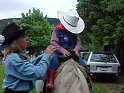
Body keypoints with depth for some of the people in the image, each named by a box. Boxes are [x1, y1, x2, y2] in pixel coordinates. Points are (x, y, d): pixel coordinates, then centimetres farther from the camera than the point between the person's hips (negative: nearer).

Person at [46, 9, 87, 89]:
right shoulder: (57, 30, -7)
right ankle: (50, 82, -31)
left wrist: (77, 48, -13)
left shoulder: (74, 32, 8)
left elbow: (78, 41, 11)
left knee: (83, 65, -4)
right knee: (53, 60, -35)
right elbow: (53, 42, -12)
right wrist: (63, 50, -25)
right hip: (59, 52, -4)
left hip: (72, 53, 5)